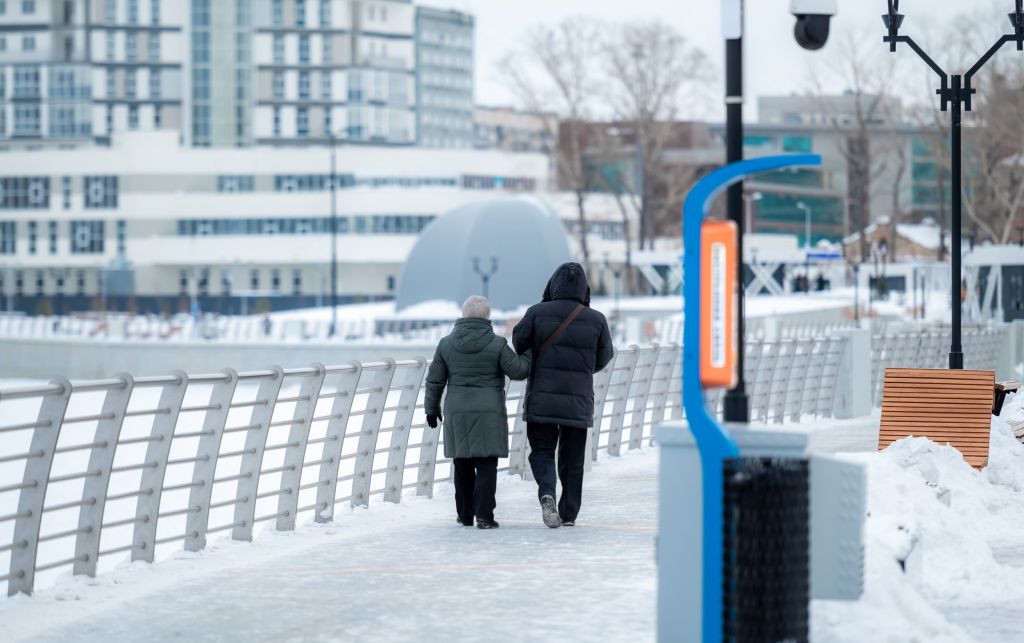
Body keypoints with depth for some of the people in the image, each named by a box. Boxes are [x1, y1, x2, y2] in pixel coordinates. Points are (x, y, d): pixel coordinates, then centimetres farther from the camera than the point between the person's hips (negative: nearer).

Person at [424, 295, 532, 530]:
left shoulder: (446, 344, 2)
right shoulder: (496, 344, -8)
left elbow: (434, 381, 7)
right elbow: (517, 370, -4)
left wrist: (432, 409, 18)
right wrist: (528, 355, 15)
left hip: (457, 413, 3)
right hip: (489, 413, -3)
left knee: (463, 466, 12)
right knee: (486, 466, -1)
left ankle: (465, 514, 17)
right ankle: (484, 515, -9)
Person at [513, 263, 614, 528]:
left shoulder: (538, 313, -8)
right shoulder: (596, 320, -4)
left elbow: (519, 343, 2)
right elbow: (604, 357, 7)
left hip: (541, 400, -1)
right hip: (579, 403, 1)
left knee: (542, 451, 10)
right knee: (572, 459, 12)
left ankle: (547, 493, -16)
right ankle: (569, 513, 14)